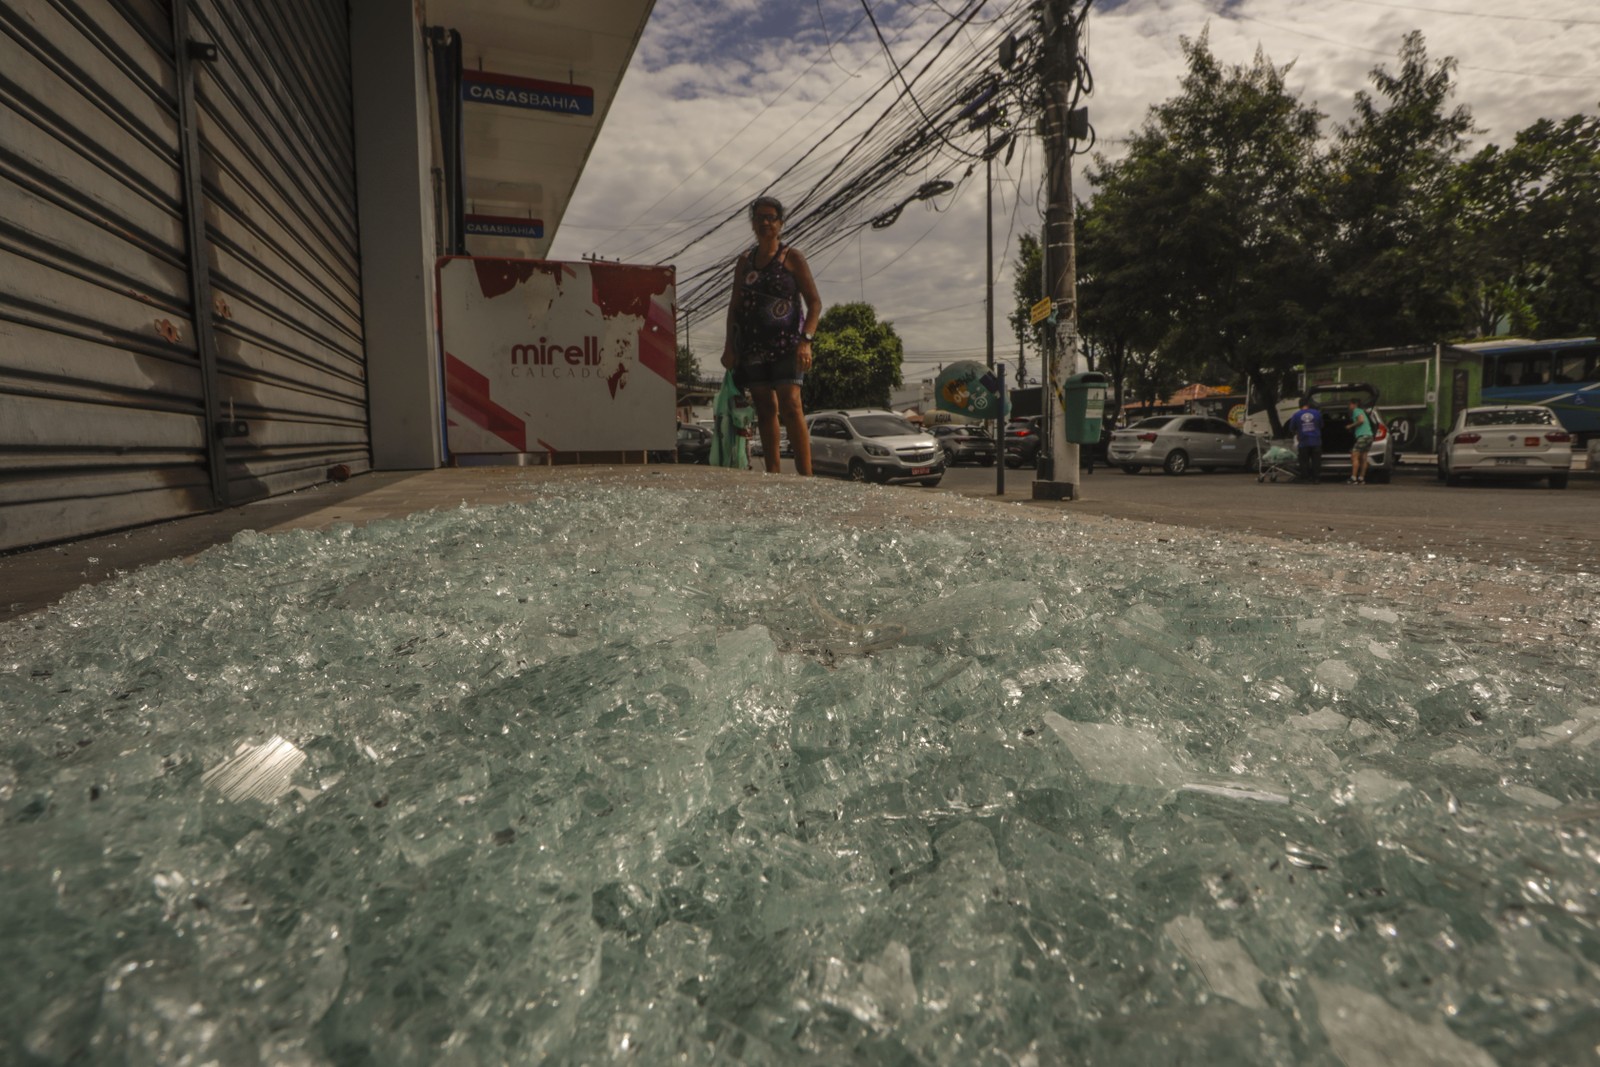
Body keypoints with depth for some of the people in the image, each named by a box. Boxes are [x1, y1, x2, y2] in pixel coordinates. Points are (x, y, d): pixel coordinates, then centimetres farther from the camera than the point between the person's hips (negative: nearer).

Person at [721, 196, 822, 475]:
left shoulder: (791, 257, 4)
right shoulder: (744, 260, 17)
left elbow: (814, 302, -1)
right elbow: (735, 305, 17)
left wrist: (806, 340, -14)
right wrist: (729, 345, 6)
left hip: (786, 344, -4)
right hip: (753, 346, 5)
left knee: (790, 405, -15)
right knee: (765, 409, 3)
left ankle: (805, 473, -17)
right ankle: (772, 472, 7)